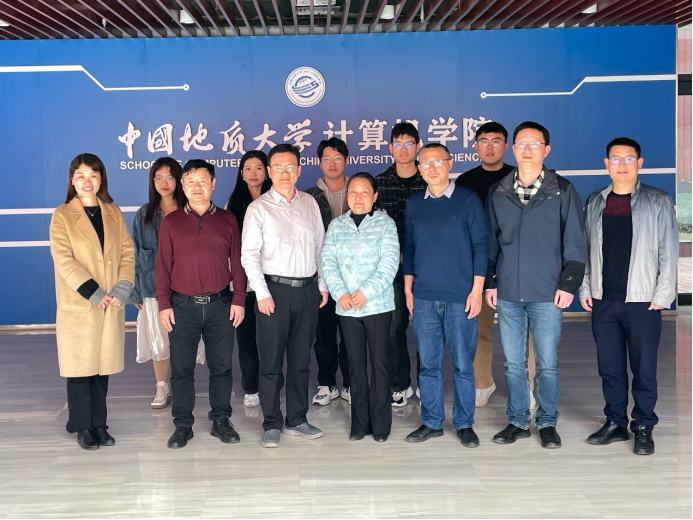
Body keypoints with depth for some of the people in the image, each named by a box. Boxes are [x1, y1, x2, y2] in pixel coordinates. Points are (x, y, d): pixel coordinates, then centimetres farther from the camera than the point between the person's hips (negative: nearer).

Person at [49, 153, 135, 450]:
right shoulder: (62, 216, -1)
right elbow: (64, 260, -11)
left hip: (111, 306, 3)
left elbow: (127, 253, 5)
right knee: (80, 369, 3)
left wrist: (122, 289, -10)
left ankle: (99, 424, 19)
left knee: (103, 366, 8)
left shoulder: (113, 213, 10)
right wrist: (93, 293, -17)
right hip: (77, 306, -3)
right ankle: (82, 427, 15)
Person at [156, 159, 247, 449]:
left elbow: (238, 262, 6)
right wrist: (163, 304, -2)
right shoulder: (171, 222, 3)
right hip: (182, 306, 0)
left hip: (220, 305, 1)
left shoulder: (227, 220, 5)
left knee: (221, 366, 7)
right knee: (181, 368, 6)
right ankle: (183, 424, 17)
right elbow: (163, 266, 3)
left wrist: (239, 299, 0)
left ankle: (221, 420, 20)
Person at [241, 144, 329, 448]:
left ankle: (297, 420, 22)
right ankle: (272, 424, 14)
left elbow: (320, 247, 13)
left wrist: (323, 284, 10)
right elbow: (249, 255, -7)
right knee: (272, 361, 3)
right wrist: (262, 293, -13)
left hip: (308, 289, 4)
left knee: (301, 359, 11)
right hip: (275, 289, -4)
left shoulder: (309, 203, 9)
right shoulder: (259, 208, -2)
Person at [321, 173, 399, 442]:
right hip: (346, 307, 3)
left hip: (378, 305, -3)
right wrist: (340, 293, -12)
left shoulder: (385, 223, 0)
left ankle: (381, 424, 10)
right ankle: (359, 423, 16)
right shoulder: (336, 225, 9)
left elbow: (389, 262, -9)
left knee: (379, 362, 1)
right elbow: (328, 261, 2)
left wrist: (366, 292, -16)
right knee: (356, 364, 8)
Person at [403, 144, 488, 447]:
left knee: (463, 364, 3)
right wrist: (408, 289, 9)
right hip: (424, 297, 3)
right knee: (428, 363, 8)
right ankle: (431, 422, 20)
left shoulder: (468, 200, -1)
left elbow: (481, 246, -2)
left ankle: (464, 424, 16)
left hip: (459, 297, -3)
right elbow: (409, 248, 14)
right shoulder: (414, 204, 9)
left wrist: (477, 290, -7)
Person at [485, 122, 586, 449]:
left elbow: (575, 242, -1)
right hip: (507, 293, 3)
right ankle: (518, 421, 22)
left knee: (547, 364, 4)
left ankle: (547, 423, 19)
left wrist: (569, 284, -7)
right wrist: (489, 282, 9)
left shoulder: (562, 191, 0)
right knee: (513, 363, 9)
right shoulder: (497, 192, 8)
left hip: (547, 294, -3)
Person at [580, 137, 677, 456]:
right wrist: (585, 289, 5)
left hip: (642, 300, -3)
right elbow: (586, 249, 10)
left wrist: (663, 295, -9)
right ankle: (615, 423, 22)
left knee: (644, 368, 2)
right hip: (603, 301, 3)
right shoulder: (595, 202, 9)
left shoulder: (658, 202, -1)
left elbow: (668, 252, -3)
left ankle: (644, 427, 14)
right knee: (610, 367, 10)